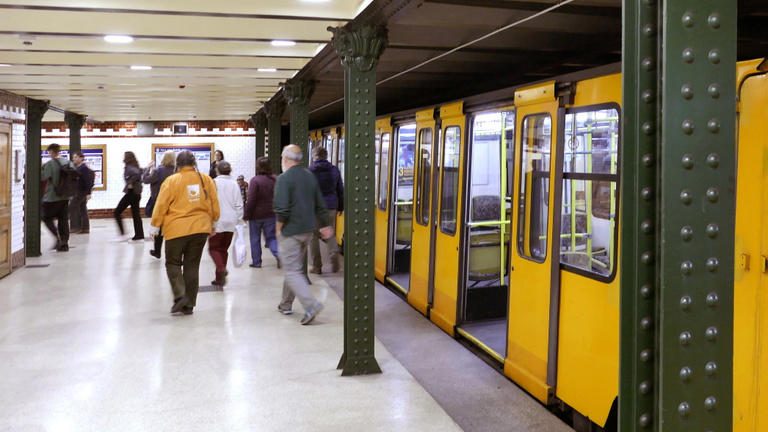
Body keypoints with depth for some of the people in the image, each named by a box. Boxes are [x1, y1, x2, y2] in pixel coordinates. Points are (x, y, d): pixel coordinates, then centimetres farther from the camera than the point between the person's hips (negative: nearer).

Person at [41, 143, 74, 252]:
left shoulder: (49, 164, -11)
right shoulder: (68, 162, 6)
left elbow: (43, 177, -17)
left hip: (52, 197, -5)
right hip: (65, 197, 5)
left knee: (47, 218, 9)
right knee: (63, 220, 9)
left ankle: (58, 238, -8)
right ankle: (64, 243, 7)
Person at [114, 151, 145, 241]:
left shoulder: (129, 167, -14)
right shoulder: (135, 167, 12)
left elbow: (136, 174, -31)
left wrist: (130, 183, -21)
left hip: (131, 193, -8)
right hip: (136, 193, 8)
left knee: (117, 212, 2)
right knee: (136, 214, 10)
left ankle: (123, 234, -2)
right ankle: (139, 236, 8)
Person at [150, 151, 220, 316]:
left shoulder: (171, 181, -7)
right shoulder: (206, 179, 2)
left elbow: (161, 205, -6)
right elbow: (214, 205, 8)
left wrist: (155, 225, 5)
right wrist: (212, 222, 22)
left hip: (177, 229, -3)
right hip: (200, 228, 3)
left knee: (173, 263, 13)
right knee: (192, 265, 11)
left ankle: (180, 296, -7)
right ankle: (189, 305, 13)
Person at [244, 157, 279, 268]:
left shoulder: (255, 180, -15)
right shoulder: (274, 180, 0)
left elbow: (251, 200, -15)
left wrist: (246, 214, -7)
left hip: (256, 214, -4)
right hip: (271, 214, 4)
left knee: (255, 239, 10)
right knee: (271, 237, 10)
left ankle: (256, 261, 14)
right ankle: (278, 254, -13)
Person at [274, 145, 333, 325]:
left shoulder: (284, 178, -15)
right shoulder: (310, 176, 8)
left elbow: (282, 209, -22)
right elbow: (320, 204, 13)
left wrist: (279, 228, -8)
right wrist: (325, 225, 22)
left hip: (290, 231, -7)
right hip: (308, 229, 8)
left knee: (292, 271, -4)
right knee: (296, 268, 19)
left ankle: (311, 305, -18)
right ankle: (286, 305, 30)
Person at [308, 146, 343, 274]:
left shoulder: (310, 171, -5)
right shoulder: (335, 170, 7)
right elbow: (340, 190, 11)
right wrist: (341, 206, 19)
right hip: (331, 207, 3)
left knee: (314, 236, 6)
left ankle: (317, 266, 8)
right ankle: (334, 254, -12)